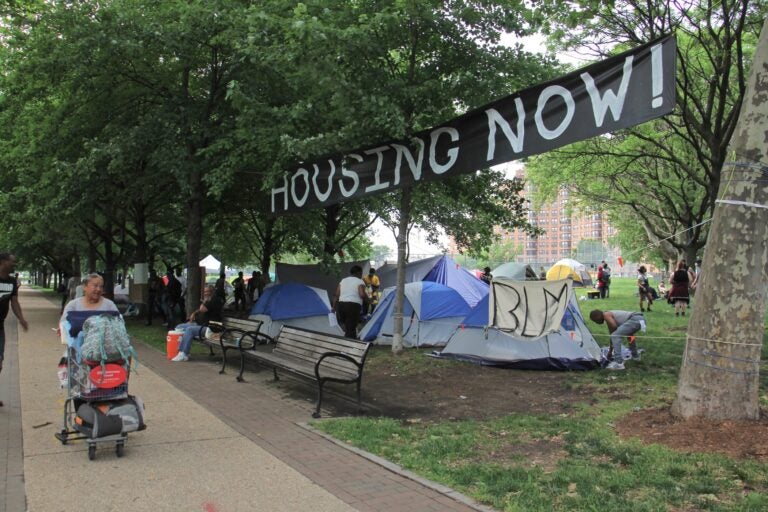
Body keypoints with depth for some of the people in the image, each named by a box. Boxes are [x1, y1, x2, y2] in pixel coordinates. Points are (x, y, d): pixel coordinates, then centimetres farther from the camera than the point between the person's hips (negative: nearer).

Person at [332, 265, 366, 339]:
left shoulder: (343, 280, 20)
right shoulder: (360, 281, 2)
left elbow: (336, 295, 16)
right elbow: (362, 294, -12)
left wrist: (334, 307, 21)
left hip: (340, 305, 6)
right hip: (353, 306, -6)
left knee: (347, 327, 18)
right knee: (351, 329, -6)